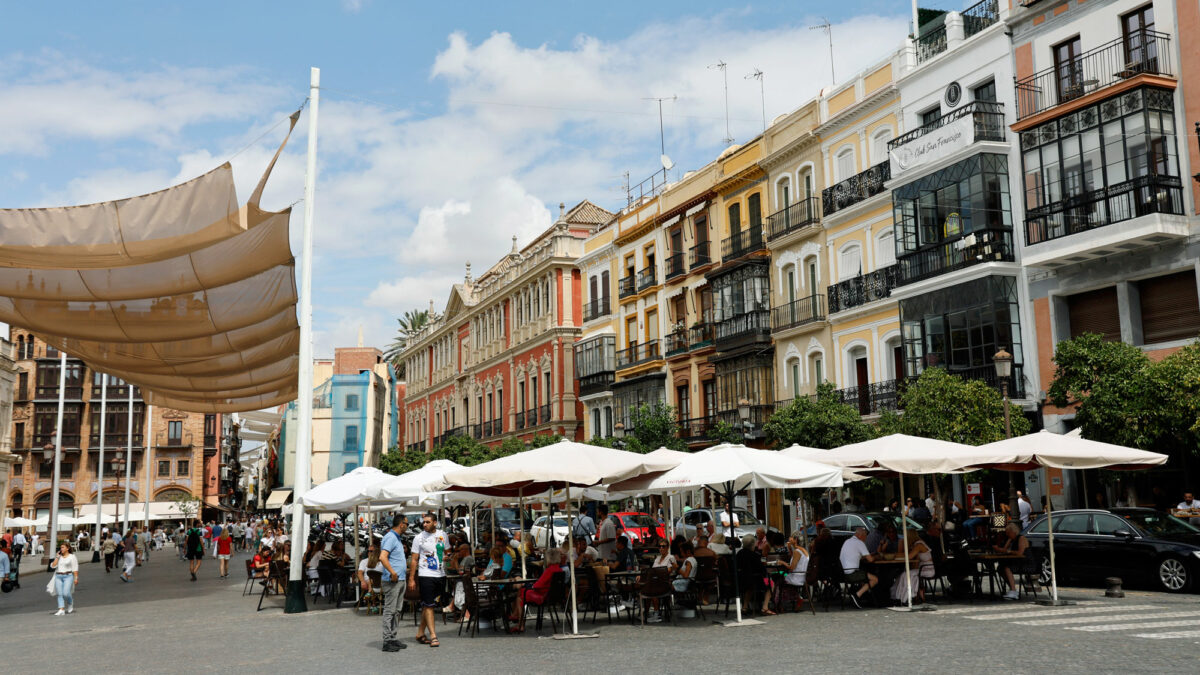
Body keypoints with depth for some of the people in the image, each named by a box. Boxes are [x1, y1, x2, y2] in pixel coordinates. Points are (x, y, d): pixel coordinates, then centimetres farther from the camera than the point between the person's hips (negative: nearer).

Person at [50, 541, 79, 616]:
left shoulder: (72, 556, 2)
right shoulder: (59, 557, 15)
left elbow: (75, 568, -3)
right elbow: (53, 565, 4)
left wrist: (76, 578, -10)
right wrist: (57, 557, 1)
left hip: (68, 576, -5)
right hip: (58, 577, 5)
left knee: (66, 593, -14)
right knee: (60, 594, -3)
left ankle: (71, 605, 13)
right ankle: (61, 610, -4)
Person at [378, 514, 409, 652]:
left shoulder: (397, 538, 18)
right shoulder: (390, 538, -14)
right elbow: (383, 557, -26)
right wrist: (392, 573, -26)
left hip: (400, 580, 10)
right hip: (392, 580, -10)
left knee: (396, 611, 13)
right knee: (389, 611, -6)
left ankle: (393, 638, 18)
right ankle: (387, 642, -4)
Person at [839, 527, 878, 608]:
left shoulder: (847, 541, 19)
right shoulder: (859, 543, -7)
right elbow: (870, 559, -8)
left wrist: (863, 557, 23)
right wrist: (874, 557, 14)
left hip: (843, 573, 9)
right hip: (852, 574, -9)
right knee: (875, 579, -4)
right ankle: (857, 595, -13)